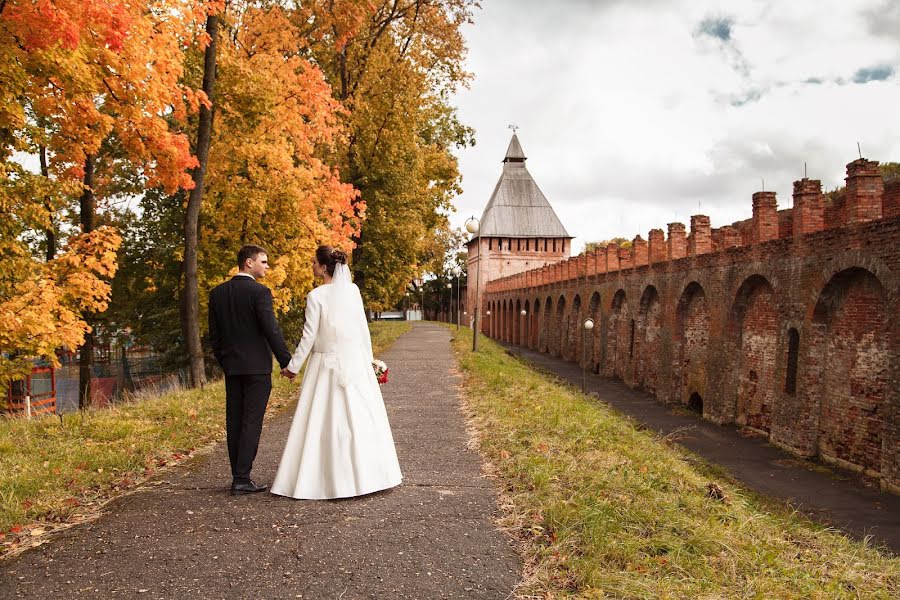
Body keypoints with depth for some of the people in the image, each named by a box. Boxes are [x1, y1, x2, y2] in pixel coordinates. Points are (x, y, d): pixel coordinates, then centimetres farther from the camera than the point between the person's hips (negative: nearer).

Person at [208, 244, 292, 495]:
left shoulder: (217, 293, 8)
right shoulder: (259, 292, -12)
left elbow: (214, 334, 11)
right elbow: (272, 330, -15)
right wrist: (287, 362, -7)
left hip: (231, 367, 6)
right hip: (257, 367, -6)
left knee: (234, 422, 10)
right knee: (251, 422, -2)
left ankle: (238, 476, 16)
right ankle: (242, 479, -2)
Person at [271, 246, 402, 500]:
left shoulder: (316, 296, -11)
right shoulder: (353, 290, 2)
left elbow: (309, 336, -9)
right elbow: (363, 328, 6)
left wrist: (293, 366, 1)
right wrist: (367, 360, 15)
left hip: (326, 364, -4)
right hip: (354, 362, 4)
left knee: (321, 420, 4)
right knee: (358, 417, 10)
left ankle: (319, 480, 10)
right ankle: (364, 475, 17)